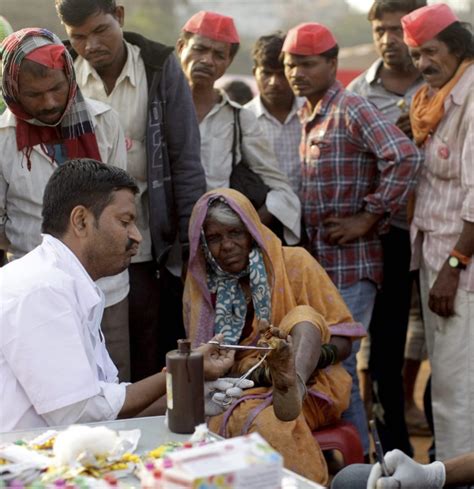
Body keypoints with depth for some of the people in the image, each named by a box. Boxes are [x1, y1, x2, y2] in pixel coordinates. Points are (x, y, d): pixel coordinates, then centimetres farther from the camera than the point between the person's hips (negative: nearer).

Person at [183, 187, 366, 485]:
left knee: (303, 317, -32)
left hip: (310, 386, 0)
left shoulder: (294, 262, 2)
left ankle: (293, 386, -55)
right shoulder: (201, 283, 8)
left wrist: (313, 355, -23)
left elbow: (343, 340, 2)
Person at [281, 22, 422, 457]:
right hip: (317, 261, 8)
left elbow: (405, 157, -24)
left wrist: (368, 217, -19)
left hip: (349, 263, -8)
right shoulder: (306, 117, 14)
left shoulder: (351, 109, -11)